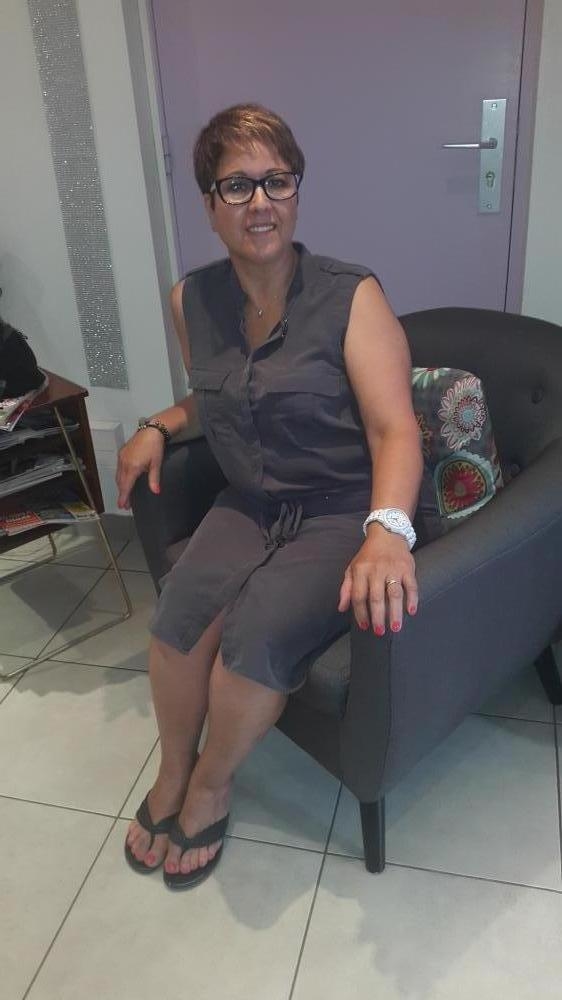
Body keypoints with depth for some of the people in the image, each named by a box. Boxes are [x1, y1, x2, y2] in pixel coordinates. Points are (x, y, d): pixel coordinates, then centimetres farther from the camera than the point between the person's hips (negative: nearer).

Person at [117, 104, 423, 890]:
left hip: (344, 512, -4)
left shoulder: (352, 296, -11)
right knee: (180, 616, -23)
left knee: (258, 636, -27)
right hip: (248, 505, 4)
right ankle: (172, 772, 7)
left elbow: (394, 426, -20)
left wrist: (387, 529, -38)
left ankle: (212, 782, 6)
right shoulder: (193, 300, 5)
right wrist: (159, 426, 6)